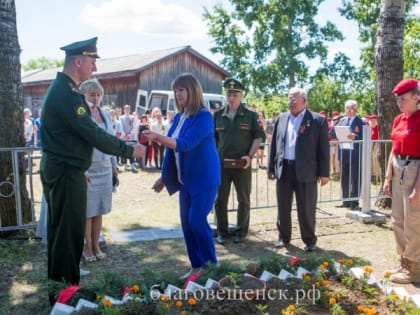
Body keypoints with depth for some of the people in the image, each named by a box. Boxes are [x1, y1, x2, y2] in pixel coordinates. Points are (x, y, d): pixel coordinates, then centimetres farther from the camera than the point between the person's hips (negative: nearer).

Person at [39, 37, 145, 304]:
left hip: (61, 170, 11)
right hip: (66, 173, -11)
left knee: (60, 230, 18)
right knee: (69, 232, -1)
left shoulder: (63, 89, 13)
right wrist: (129, 150, -12)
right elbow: (93, 135, -22)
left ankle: (58, 288, 32)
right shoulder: (66, 94, -20)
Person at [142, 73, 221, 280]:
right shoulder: (179, 117, 9)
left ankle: (211, 264, 9)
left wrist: (158, 137, -37)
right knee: (187, 223, 7)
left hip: (204, 177, -8)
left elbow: (185, 145, -27)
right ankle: (196, 266, 19)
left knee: (197, 220, -9)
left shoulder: (203, 116, -15)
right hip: (186, 178, 8)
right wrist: (165, 177, 17)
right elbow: (173, 148, 16)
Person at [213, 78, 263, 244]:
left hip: (242, 165, -2)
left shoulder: (250, 115, 1)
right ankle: (222, 231, 20)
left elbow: (257, 137, 2)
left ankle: (241, 230, 21)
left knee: (243, 199, 6)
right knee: (220, 199, 6)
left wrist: (250, 155, -10)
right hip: (221, 164, 2)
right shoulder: (218, 116, 7)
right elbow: (213, 138, 14)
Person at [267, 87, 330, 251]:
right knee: (283, 208, 11)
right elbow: (274, 144, 13)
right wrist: (271, 168, 9)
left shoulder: (318, 120, -1)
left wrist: (324, 172, -7)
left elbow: (324, 148, -3)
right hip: (283, 169, 4)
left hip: (306, 171, -4)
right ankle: (283, 237, 26)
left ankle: (309, 240, 21)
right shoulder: (281, 119, 11)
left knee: (306, 209, 5)